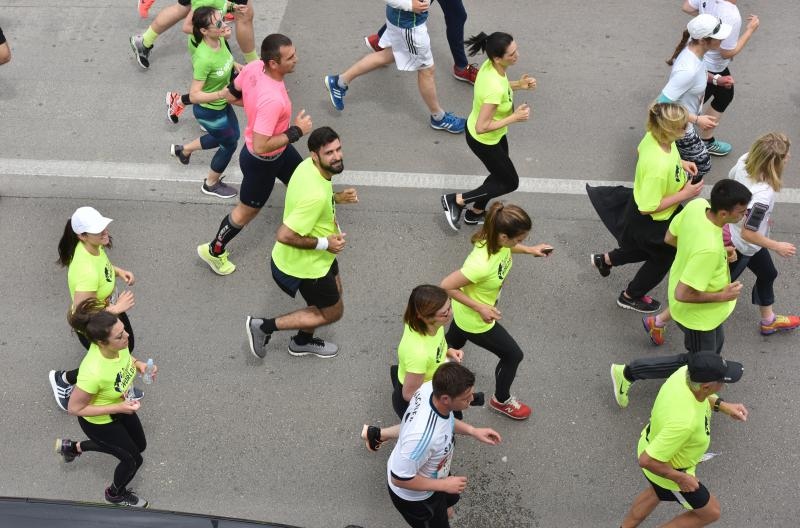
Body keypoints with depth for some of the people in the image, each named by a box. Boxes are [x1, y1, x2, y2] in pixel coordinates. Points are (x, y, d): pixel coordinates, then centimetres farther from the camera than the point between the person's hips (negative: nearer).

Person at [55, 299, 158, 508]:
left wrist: (139, 364, -18)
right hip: (98, 421, -7)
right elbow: (74, 408, -29)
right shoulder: (93, 373, -45)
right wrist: (119, 408, -31)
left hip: (119, 407, 7)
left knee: (139, 445, 28)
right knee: (133, 459, 13)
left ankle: (74, 447, 43)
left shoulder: (119, 344, -26)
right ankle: (116, 494, 49)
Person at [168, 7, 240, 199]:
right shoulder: (204, 58, -38)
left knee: (232, 135, 29)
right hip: (209, 110, -8)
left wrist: (238, 66, -3)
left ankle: (184, 149, 47)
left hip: (221, 104, 8)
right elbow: (194, 94, -33)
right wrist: (224, 94, -42)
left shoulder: (220, 40, -15)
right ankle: (211, 185, 41)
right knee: (229, 144, 13)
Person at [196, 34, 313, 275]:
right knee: (247, 210, 16)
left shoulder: (254, 67, -19)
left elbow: (231, 92, -2)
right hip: (262, 162, -8)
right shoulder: (272, 100, -43)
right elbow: (260, 147, -37)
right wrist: (296, 131, -29)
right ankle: (213, 251, 39)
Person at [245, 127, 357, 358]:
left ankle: (303, 342, 50)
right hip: (306, 266, -9)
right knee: (333, 312, 13)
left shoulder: (308, 166, -11)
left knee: (335, 291, 30)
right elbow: (284, 236, -38)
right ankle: (264, 326, 17)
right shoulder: (315, 196, -39)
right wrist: (324, 243, -27)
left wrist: (336, 197, -1)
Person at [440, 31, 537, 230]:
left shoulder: (490, 66, -15)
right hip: (484, 141, -8)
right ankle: (456, 200, 19)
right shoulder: (495, 89, -41)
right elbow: (482, 127, -36)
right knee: (510, 182, 13)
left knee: (500, 174, 28)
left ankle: (475, 213, 48)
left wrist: (518, 84, -4)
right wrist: (514, 118, -28)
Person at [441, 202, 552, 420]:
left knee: (454, 343, 34)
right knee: (513, 355, 14)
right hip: (474, 319, -7)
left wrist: (530, 250, -2)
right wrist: (479, 308, -28)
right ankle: (501, 400, 41)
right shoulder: (482, 265, -45)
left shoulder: (497, 238, -22)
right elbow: (446, 286, -34)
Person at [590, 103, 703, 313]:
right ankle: (630, 296, 46)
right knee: (662, 259, 22)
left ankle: (605, 259, 50)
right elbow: (648, 208, -32)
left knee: (648, 249, 34)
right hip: (651, 222, -8)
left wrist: (680, 163, 1)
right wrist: (684, 194, -26)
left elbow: (641, 150, 6)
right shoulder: (658, 167, -43)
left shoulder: (654, 136, -19)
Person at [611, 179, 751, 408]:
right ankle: (627, 373, 22)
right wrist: (722, 296, -21)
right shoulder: (709, 249, -43)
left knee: (715, 345, 30)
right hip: (698, 314, -8)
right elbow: (682, 294, -35)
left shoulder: (697, 205, -20)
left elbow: (670, 238, -2)